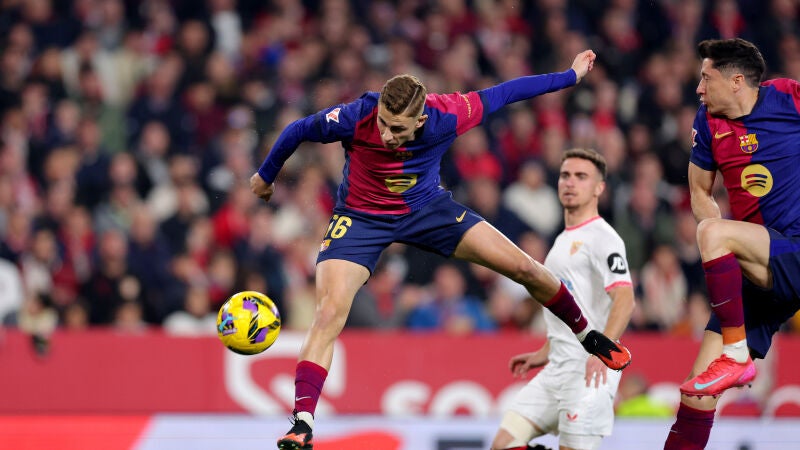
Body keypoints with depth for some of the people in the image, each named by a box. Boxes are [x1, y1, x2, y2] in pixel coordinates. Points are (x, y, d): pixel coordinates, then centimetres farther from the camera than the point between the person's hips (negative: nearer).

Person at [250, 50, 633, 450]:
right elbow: (298, 131, -13)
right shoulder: (354, 118, -32)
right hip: (361, 217, -2)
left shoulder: (447, 116, -28)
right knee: (329, 315, -23)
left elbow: (501, 94, -12)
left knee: (526, 270, 0)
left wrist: (571, 76, 1)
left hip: (426, 207, 2)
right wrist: (265, 176, 5)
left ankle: (586, 334, 27)